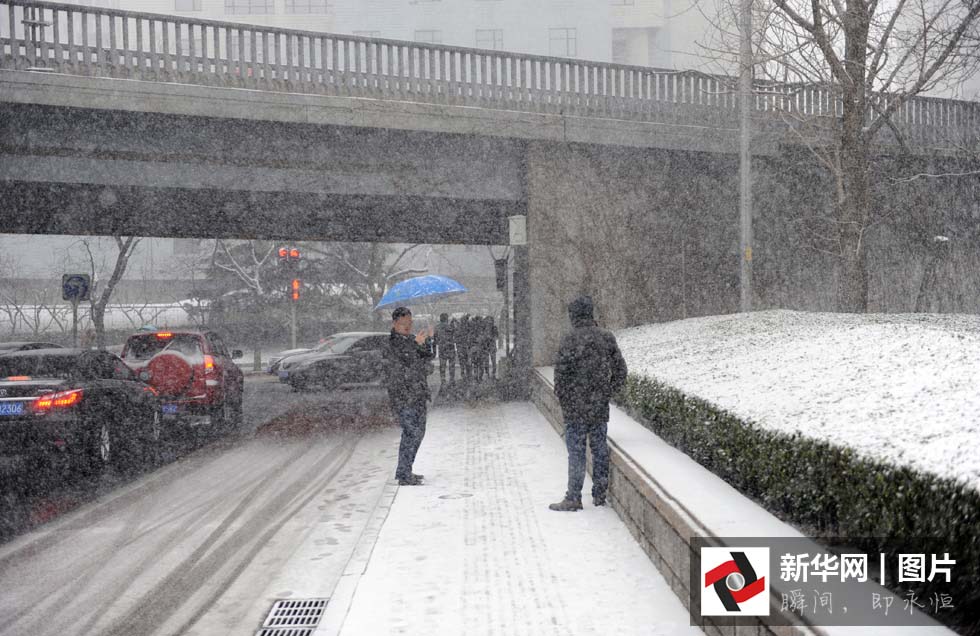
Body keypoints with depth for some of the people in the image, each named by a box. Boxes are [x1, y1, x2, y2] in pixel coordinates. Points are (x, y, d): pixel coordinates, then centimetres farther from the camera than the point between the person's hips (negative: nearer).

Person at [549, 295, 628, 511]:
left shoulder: (569, 340, -13)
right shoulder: (607, 338, 3)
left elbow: (561, 374, -13)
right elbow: (620, 370, 7)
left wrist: (563, 401, -1)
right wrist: (607, 393, 12)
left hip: (575, 407, -5)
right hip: (600, 407, 5)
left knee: (576, 452, 1)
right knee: (600, 450, 12)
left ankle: (573, 498, 6)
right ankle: (600, 496, 20)